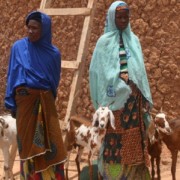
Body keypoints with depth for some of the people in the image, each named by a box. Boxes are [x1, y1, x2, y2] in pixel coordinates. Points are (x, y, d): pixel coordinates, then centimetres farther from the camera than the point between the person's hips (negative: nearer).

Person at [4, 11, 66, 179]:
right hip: (25, 100, -2)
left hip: (45, 101, 2)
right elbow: (12, 75, 0)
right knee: (28, 141, 3)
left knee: (50, 141, 3)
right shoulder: (18, 47, -2)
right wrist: (11, 103, -3)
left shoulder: (53, 53, 3)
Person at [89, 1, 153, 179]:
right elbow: (97, 71, -4)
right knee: (115, 142, -5)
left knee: (135, 140, 4)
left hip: (134, 99, 4)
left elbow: (141, 70, 12)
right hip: (115, 98, -4)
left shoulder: (134, 40, 12)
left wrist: (145, 97, 5)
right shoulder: (104, 41, 0)